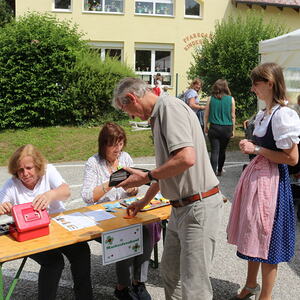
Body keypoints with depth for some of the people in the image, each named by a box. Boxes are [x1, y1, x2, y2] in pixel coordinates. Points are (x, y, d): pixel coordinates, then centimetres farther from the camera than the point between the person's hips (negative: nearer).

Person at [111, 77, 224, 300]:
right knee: (170, 271, 21)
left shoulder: (169, 106, -15)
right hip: (181, 207, 10)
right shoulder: (159, 115, 16)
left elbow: (186, 158, -28)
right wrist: (143, 202, 32)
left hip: (198, 207, -10)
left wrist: (146, 177, -15)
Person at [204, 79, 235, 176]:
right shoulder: (231, 99, -2)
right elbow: (233, 116, 2)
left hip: (214, 128, -1)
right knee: (222, 150, 17)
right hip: (227, 128, 1)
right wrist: (233, 129, 11)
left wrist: (205, 127, 13)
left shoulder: (211, 98, -2)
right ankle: (219, 170, 33)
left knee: (214, 151, 0)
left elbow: (206, 115, 2)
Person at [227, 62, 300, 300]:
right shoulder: (262, 114, 10)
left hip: (271, 180, -9)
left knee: (266, 239, 4)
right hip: (255, 175, 9)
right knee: (253, 236, 20)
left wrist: (257, 149, -17)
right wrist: (250, 145, 8)